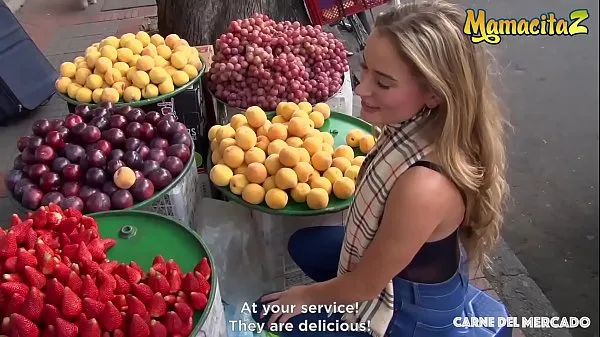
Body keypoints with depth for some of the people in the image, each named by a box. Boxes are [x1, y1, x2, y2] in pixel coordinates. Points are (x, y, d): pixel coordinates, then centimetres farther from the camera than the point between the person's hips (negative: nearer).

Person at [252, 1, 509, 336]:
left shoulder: (425, 186, -42)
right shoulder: (419, 127, -20)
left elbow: (366, 284, -24)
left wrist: (305, 295, -7)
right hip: (401, 262, 7)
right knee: (304, 245, 25)